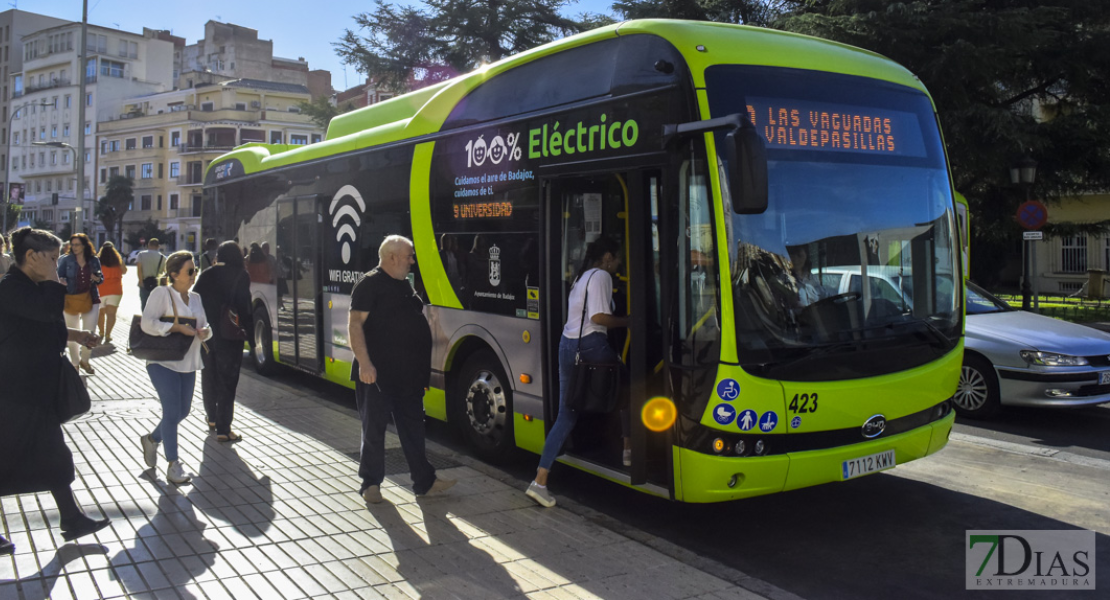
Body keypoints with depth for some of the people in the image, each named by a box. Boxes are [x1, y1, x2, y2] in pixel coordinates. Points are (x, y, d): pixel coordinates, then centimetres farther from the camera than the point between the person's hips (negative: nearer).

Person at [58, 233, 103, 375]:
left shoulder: (94, 260, 3)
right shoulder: (66, 260, -3)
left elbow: (101, 278, 12)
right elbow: (59, 278, -4)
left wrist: (97, 278, -10)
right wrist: (62, 282, -26)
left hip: (90, 299, 1)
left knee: (89, 334, 3)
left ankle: (84, 360, 26)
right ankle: (75, 364, 23)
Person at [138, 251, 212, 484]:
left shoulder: (195, 298, 13)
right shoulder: (162, 293, -8)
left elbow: (204, 325, 17)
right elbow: (147, 323, -18)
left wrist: (205, 331, -6)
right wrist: (178, 327, -22)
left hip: (188, 364, 7)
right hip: (163, 362, -7)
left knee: (182, 412, 13)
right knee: (172, 412, -6)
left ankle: (152, 439, 39)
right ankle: (173, 465, 4)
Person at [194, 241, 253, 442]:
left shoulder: (206, 275, 4)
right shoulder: (240, 276, -9)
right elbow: (244, 308, -14)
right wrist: (250, 333, -8)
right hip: (229, 336, -5)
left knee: (208, 377, 21)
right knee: (227, 381, 0)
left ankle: (212, 418, 37)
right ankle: (223, 429, -2)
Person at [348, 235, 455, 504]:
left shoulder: (404, 285, 16)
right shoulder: (370, 285, -10)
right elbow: (355, 324, -16)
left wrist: (422, 366, 20)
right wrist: (364, 363, -25)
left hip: (408, 375, 8)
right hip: (377, 375, -8)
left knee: (413, 428, 11)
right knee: (374, 429, 4)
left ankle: (424, 481, 18)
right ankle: (371, 483, 16)